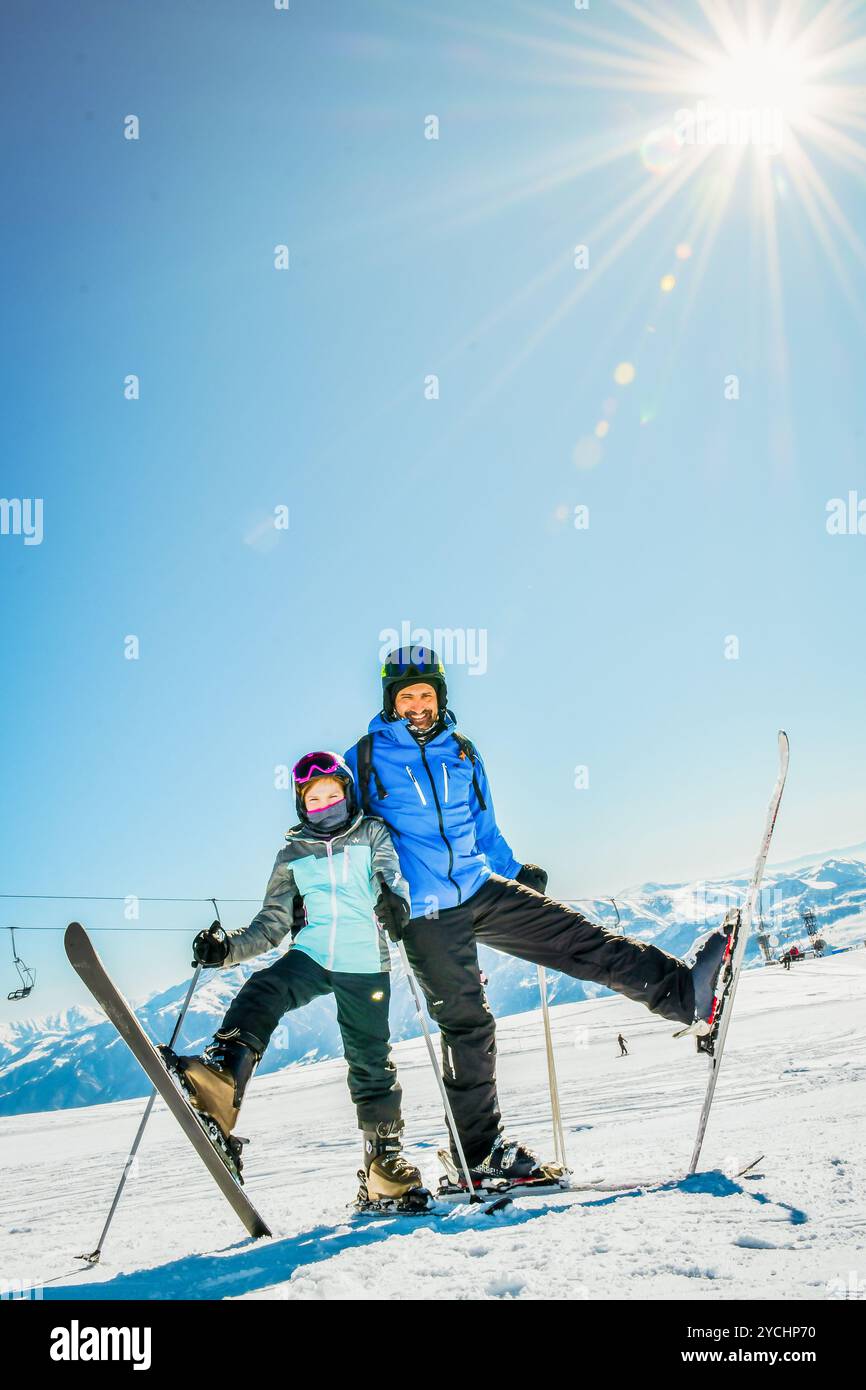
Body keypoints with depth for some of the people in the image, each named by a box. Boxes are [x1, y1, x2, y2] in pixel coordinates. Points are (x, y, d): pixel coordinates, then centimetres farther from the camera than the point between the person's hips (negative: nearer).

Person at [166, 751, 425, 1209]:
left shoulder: (371, 833, 12)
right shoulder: (293, 854, 17)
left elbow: (392, 877, -3)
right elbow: (273, 922, 15)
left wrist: (395, 902, -26)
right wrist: (228, 947, -1)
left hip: (364, 963, -1)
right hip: (311, 955, 2)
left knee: (370, 1059, 3)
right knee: (261, 994, -28)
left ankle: (384, 1154, 17)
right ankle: (221, 1075, -46)